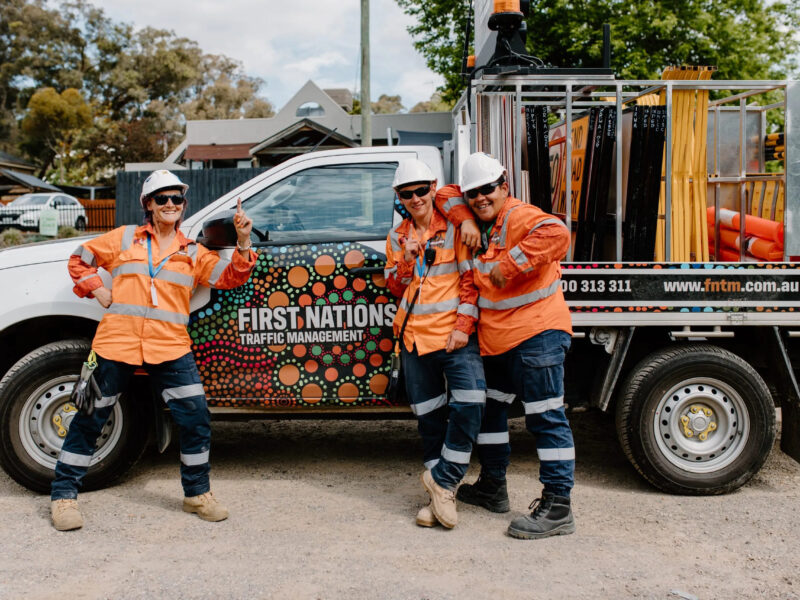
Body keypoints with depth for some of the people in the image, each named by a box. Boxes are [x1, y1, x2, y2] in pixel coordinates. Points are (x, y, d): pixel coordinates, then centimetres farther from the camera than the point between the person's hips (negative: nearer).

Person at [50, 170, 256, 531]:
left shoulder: (193, 253, 14)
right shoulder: (125, 238, 10)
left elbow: (230, 277, 5)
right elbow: (79, 259, 17)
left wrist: (243, 243, -9)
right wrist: (97, 290, 3)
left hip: (170, 349, 2)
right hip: (117, 343, -1)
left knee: (196, 419, -3)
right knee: (90, 419, 6)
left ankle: (197, 494, 17)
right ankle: (64, 497, 21)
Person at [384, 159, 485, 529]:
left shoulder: (454, 229, 1)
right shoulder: (397, 238, 13)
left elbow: (470, 278, -3)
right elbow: (395, 288, 11)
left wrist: (463, 326, -11)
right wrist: (407, 260, -7)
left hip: (454, 334, -3)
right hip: (414, 336, 4)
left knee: (469, 403, -20)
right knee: (428, 416, 8)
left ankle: (443, 479, -2)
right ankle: (441, 495, 20)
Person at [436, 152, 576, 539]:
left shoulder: (520, 217, -15)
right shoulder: (481, 224, 12)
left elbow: (556, 235, -34)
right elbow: (445, 195, 20)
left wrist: (509, 266, -30)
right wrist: (466, 222, 0)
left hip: (536, 335, -10)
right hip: (497, 339, 10)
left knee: (545, 417, -7)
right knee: (490, 409, 20)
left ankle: (557, 508, -2)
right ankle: (492, 488, 36)